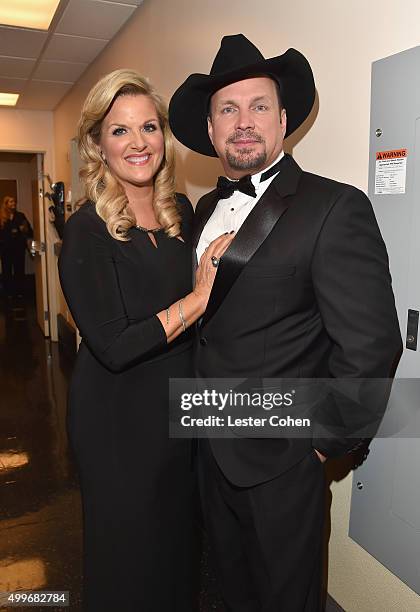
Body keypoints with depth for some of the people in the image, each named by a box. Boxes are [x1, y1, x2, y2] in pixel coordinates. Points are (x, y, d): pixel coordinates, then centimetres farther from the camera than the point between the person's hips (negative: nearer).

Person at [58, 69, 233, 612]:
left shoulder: (183, 212, 1)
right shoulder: (86, 231, -17)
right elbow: (113, 347, -24)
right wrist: (197, 299, -21)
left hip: (180, 403, 6)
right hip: (118, 417, -5)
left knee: (180, 534, 24)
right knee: (128, 551, 16)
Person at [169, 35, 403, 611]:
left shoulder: (335, 207, -18)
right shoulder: (208, 208, 5)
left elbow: (370, 343, -21)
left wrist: (323, 441, -13)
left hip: (280, 458, -6)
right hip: (212, 447, 6)